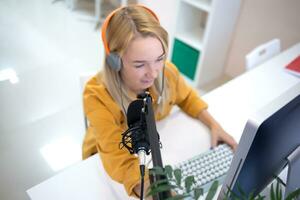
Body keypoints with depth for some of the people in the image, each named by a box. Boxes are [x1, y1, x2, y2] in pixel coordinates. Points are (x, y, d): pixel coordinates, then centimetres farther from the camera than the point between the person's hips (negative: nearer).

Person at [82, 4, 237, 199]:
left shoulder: (167, 72, -20)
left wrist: (214, 125, -12)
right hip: (108, 158, -3)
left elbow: (187, 98, 1)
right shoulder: (97, 96, -33)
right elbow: (122, 162, -36)